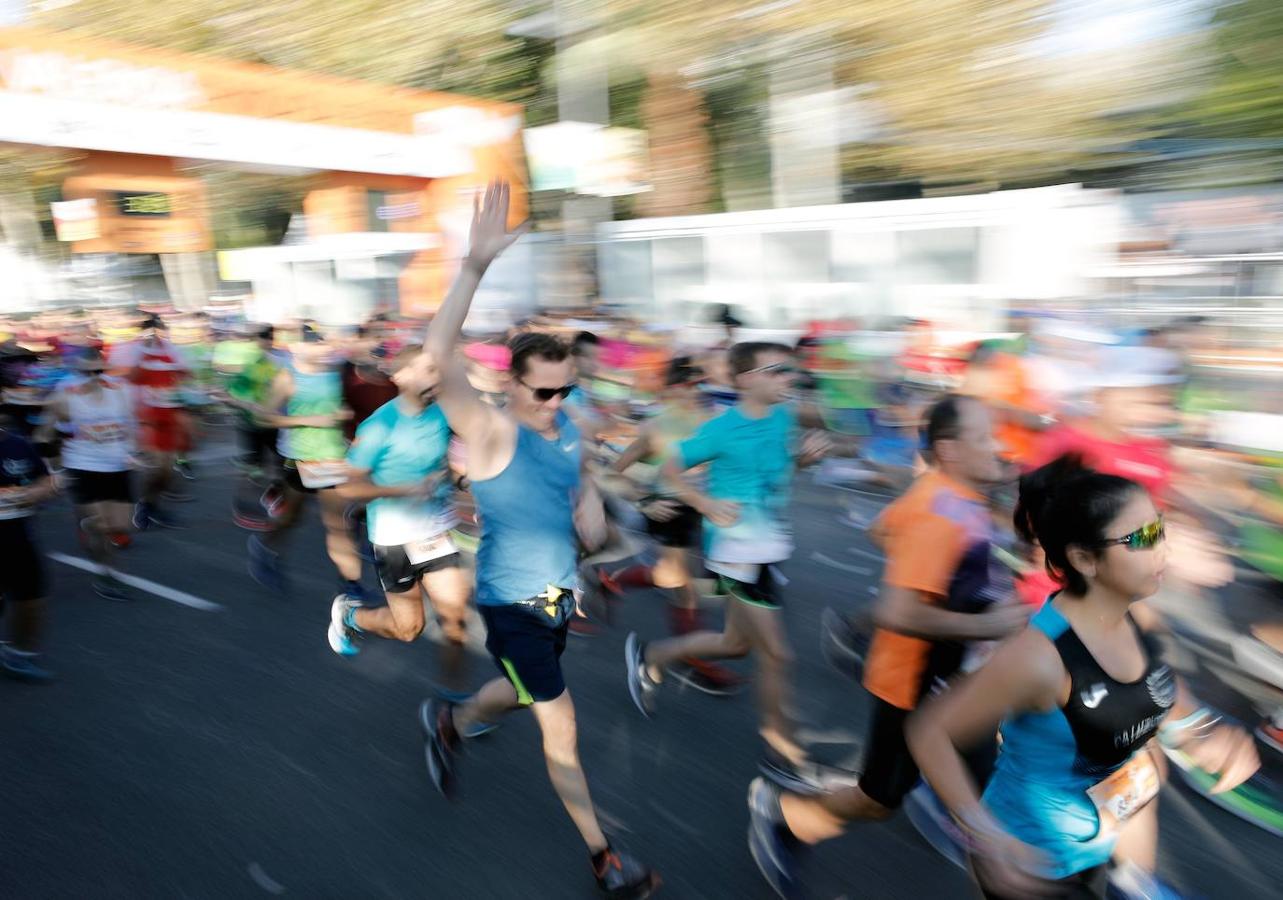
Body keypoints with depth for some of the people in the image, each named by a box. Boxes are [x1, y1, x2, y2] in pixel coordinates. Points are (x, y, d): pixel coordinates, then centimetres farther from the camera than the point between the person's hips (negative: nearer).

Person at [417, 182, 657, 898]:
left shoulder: (571, 433, -2)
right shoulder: (491, 431, -21)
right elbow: (440, 355, -37)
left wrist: (593, 512, -8)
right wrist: (477, 265, -45)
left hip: (560, 595, 7)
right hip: (510, 604, -7)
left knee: (524, 692, 28)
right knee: (562, 725, 0)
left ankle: (448, 721, 60)